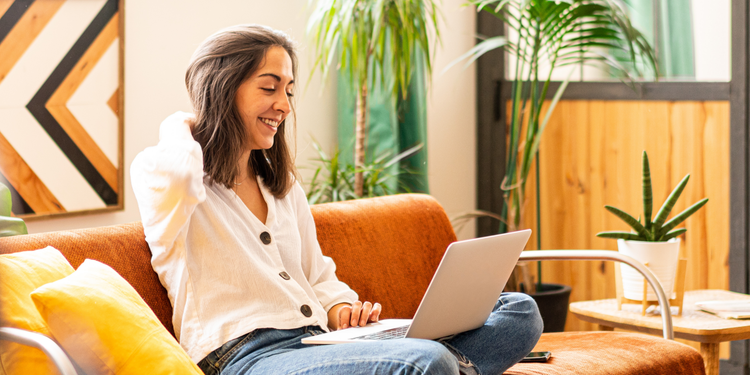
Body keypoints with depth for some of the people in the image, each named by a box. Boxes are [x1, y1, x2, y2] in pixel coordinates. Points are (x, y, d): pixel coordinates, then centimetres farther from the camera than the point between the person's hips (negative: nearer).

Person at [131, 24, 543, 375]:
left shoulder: (283, 185, 28)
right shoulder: (154, 170, 2)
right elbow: (176, 177, -24)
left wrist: (340, 307, 4)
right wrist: (178, 127, 0)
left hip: (318, 341, 9)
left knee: (520, 311, -7)